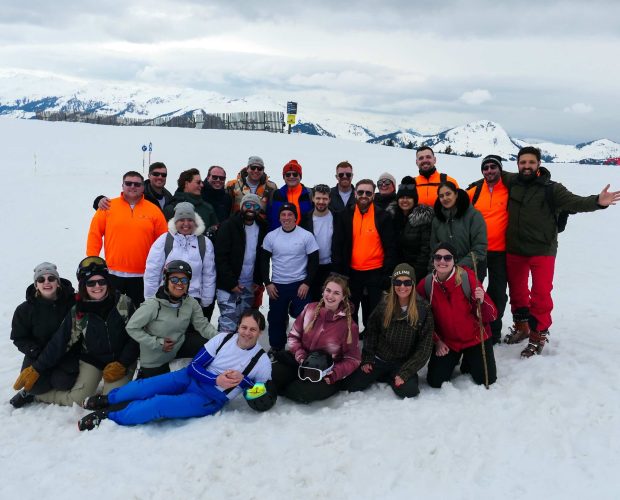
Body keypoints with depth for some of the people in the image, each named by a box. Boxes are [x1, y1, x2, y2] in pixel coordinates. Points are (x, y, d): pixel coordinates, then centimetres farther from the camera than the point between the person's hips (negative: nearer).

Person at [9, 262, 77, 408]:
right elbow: (19, 338, 0)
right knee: (38, 385, -24)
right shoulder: (25, 309, -4)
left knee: (63, 382, -25)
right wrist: (37, 352, -16)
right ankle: (31, 390, 14)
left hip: (66, 353, 0)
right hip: (38, 356, 1)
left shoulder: (72, 302, -9)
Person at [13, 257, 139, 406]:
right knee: (77, 400, -11)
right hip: (92, 360, 1)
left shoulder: (124, 303, -14)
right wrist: (36, 369, -7)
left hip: (120, 360, -1)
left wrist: (121, 364, -16)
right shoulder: (78, 313, -10)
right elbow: (59, 342, -5)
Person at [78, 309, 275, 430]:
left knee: (159, 404, -22)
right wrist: (216, 380, -20)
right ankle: (106, 399, 11)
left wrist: (242, 381, -20)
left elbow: (264, 401, -5)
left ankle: (106, 415, -8)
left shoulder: (262, 362, -9)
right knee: (147, 386, -15)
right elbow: (195, 365, -2)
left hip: (209, 400, -3)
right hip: (191, 378, 3)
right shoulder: (223, 339, -3)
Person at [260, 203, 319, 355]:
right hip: (277, 285, 3)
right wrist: (267, 283, -2)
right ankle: (276, 347, 31)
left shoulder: (306, 236, -7)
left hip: (300, 284, -2)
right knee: (276, 318, 12)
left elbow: (314, 261, -4)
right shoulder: (271, 236, -1)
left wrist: (307, 283, -10)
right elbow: (264, 261, 5)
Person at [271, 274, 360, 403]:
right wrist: (301, 357, -13)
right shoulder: (310, 309, -2)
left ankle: (281, 389, 1)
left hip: (327, 374, -2)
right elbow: (293, 336, 4)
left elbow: (352, 359, -4)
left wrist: (335, 374, -21)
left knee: (304, 393, -32)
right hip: (301, 363, 2)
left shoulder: (349, 325, -9)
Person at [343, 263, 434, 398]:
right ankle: (377, 374, 13)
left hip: (404, 363, -1)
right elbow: (371, 332, 7)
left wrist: (406, 373, -16)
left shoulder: (423, 309, -12)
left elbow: (424, 346, -10)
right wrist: (367, 359, 0)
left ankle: (392, 378, 4)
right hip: (379, 359, 1)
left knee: (408, 390, -28)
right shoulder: (384, 304, -4)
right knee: (350, 385, -13)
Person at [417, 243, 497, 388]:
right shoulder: (425, 284, -11)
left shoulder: (467, 278, -20)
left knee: (486, 380, -4)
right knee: (435, 382, -3)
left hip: (475, 338, -2)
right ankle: (454, 360, 28)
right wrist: (437, 341, 0)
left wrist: (482, 301, -36)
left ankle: (468, 361, 28)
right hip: (446, 342, 2)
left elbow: (492, 315, -17)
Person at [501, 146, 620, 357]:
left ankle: (538, 335, 12)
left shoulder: (551, 188, -8)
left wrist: (597, 201, -36)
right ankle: (521, 327, 36)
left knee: (541, 294, -5)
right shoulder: (512, 181, 1)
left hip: (542, 250, -4)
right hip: (514, 250, 4)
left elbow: (575, 202, -19)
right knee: (517, 291, 17)